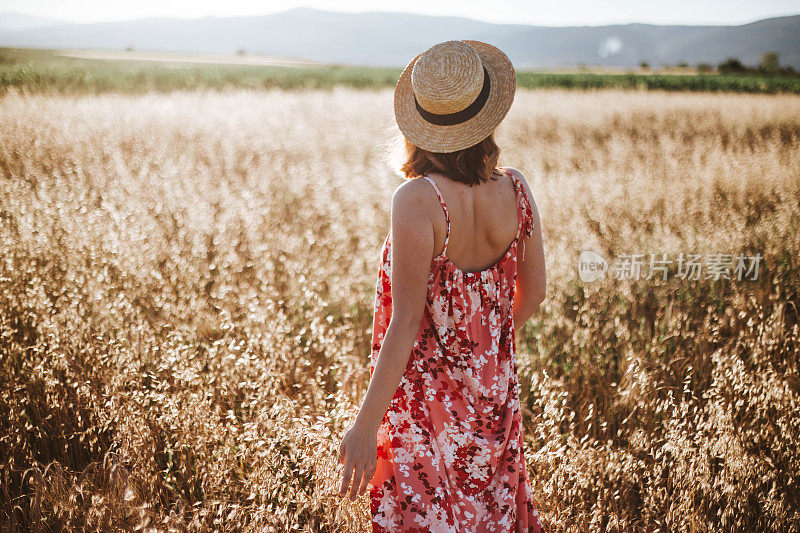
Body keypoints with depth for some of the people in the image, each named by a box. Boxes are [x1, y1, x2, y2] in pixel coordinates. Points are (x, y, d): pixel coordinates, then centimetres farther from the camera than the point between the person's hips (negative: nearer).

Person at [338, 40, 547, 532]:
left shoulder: (418, 200, -23)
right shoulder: (515, 188, -7)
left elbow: (407, 321, -24)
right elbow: (534, 293, 5)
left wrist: (366, 424, -19)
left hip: (425, 394, -5)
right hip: (495, 394, 6)